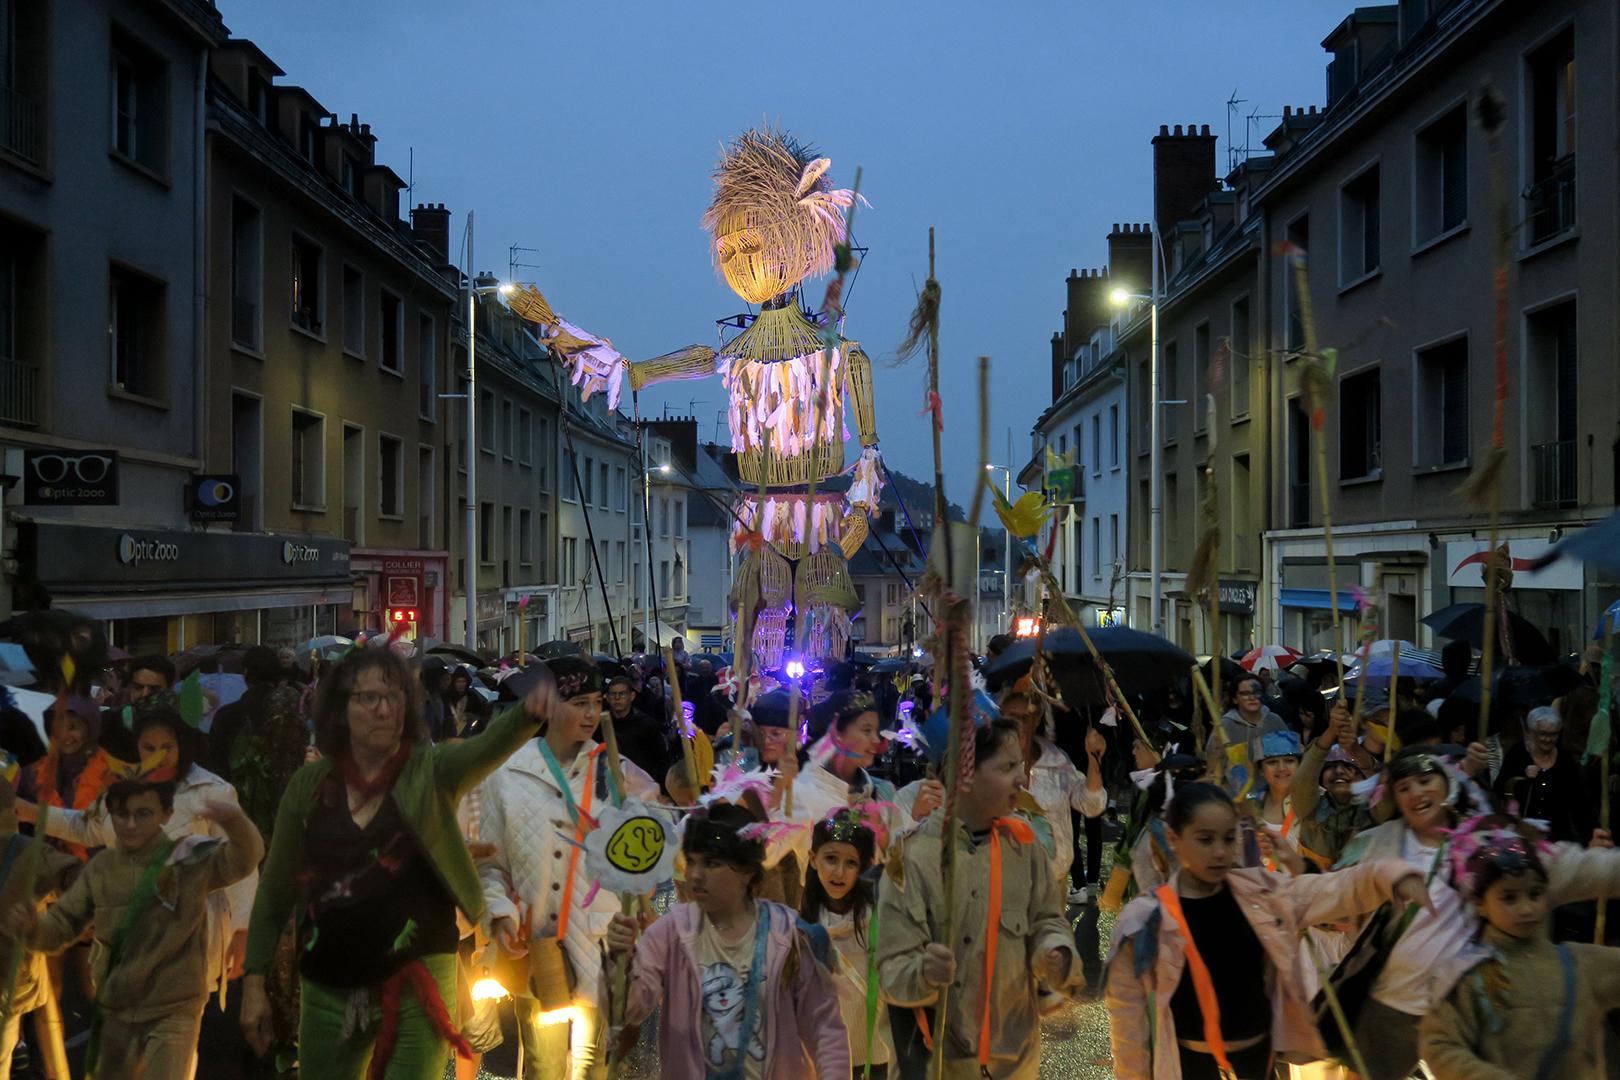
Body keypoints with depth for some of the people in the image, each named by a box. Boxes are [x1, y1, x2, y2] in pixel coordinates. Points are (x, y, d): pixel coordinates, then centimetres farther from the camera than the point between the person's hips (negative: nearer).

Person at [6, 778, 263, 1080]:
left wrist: (235, 821, -50)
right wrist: (32, 925, -17)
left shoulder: (190, 859, -12)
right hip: (114, 1012, 5)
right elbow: (60, 927, 6)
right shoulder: (101, 866, 2)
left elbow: (244, 859, -28)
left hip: (173, 1012, -5)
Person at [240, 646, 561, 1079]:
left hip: (415, 981, -3)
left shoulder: (431, 771, -6)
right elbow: (275, 889, 9)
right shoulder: (309, 784, 1)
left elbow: (487, 748, -28)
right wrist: (254, 979, 5)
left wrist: (529, 714, -49)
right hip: (328, 989, 3)